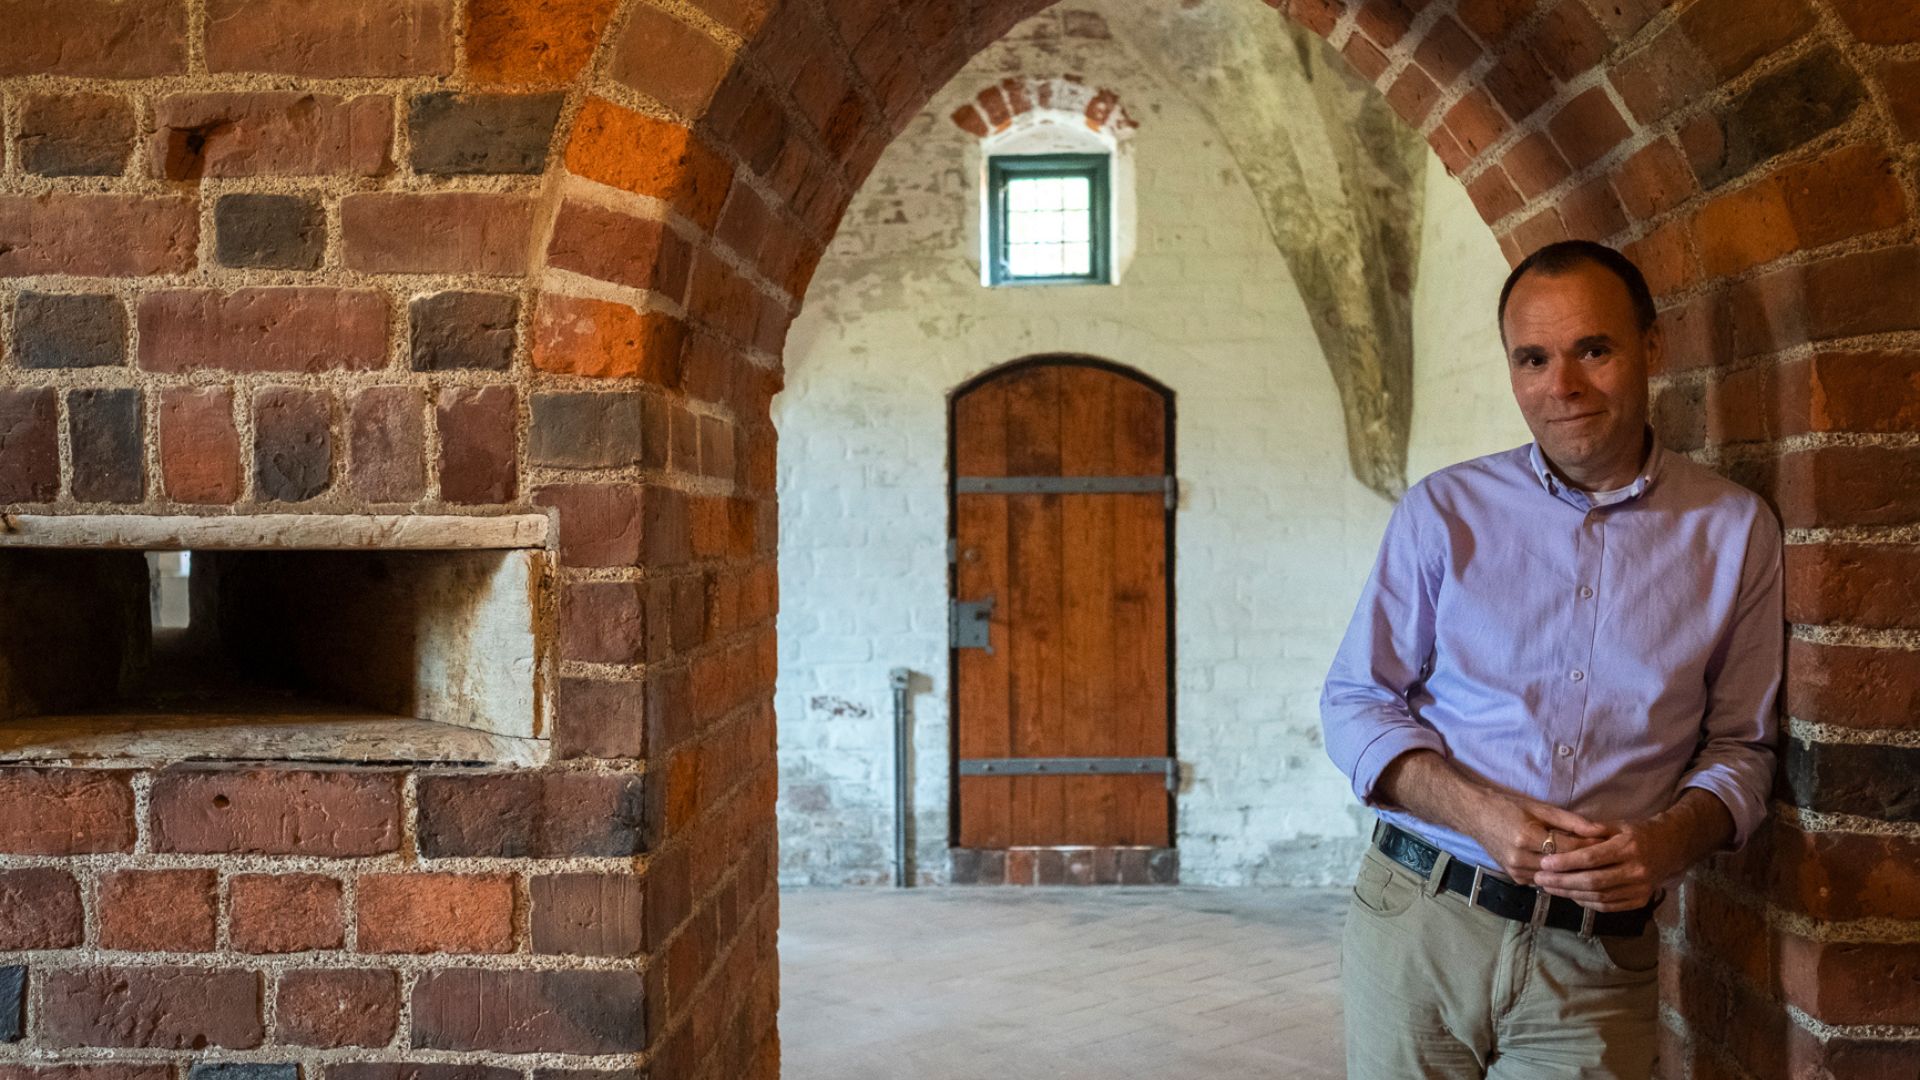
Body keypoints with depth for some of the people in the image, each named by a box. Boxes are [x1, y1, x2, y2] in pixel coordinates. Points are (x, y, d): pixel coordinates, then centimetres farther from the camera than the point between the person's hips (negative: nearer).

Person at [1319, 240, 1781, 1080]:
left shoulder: (1735, 531, 2)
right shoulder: (1444, 511, -1)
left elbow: (1740, 745, 6)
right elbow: (1356, 702, 1)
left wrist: (1671, 840, -15)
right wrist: (1478, 812, -16)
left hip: (1597, 958, 0)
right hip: (1418, 919, 0)